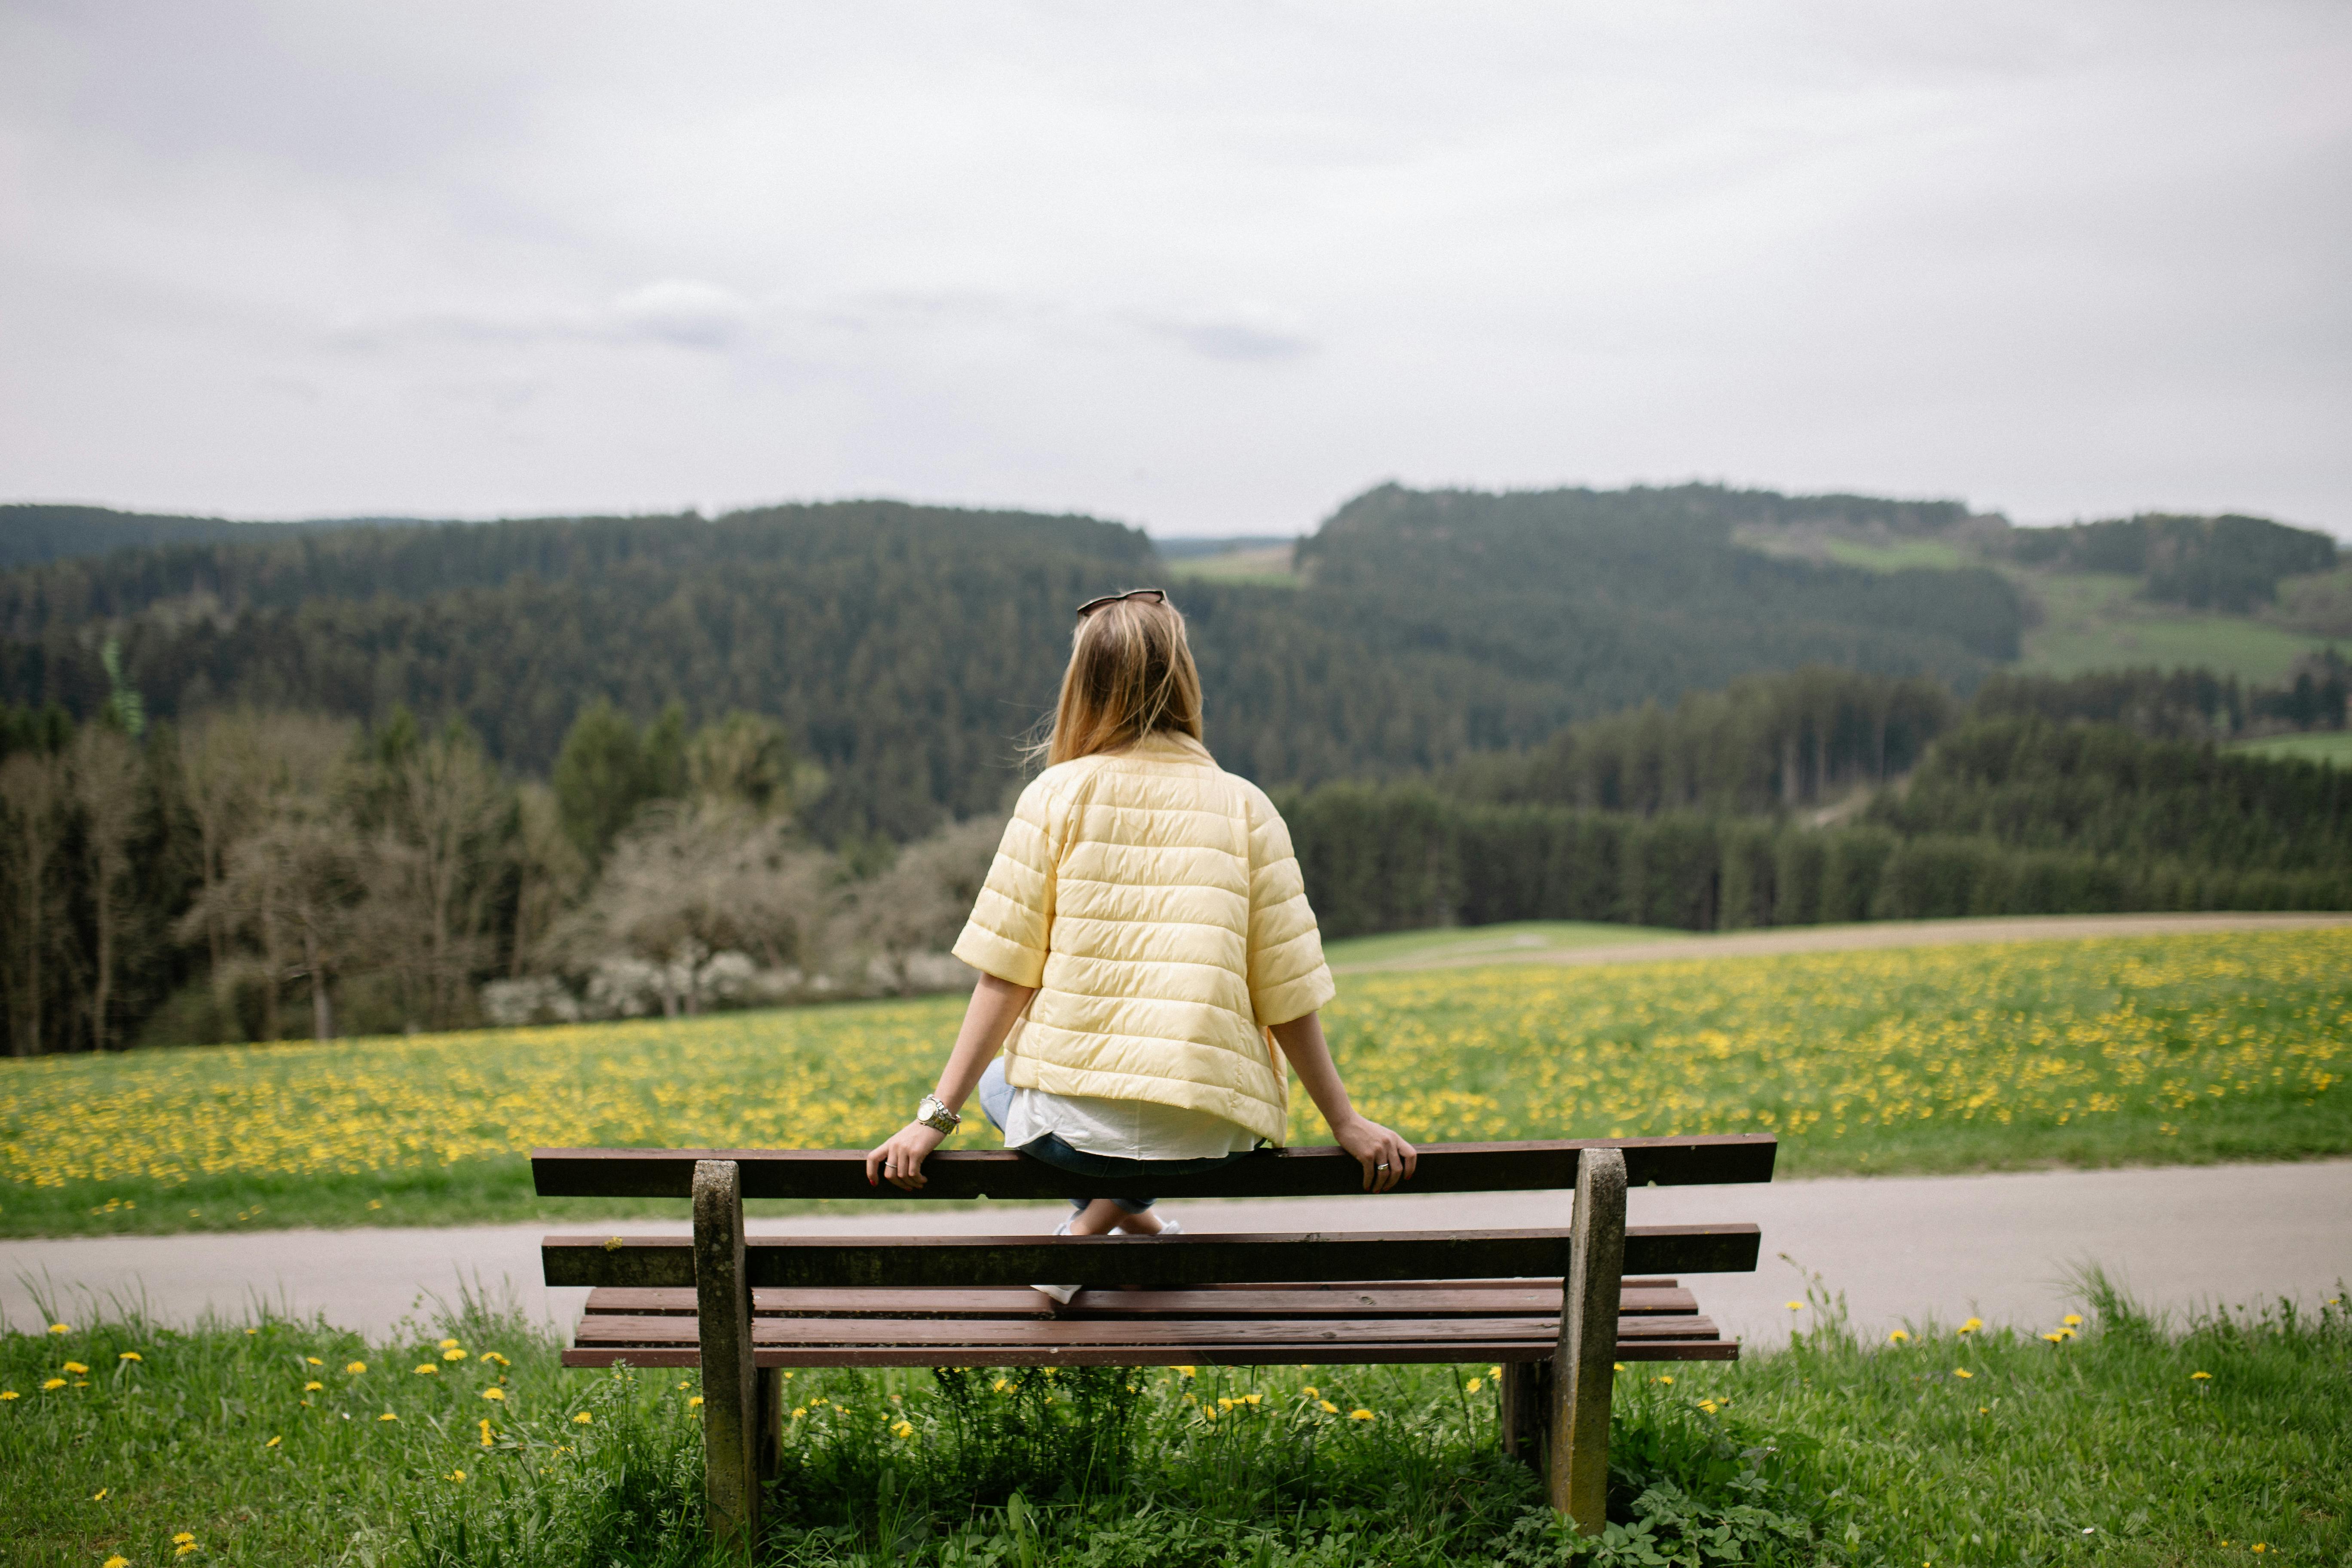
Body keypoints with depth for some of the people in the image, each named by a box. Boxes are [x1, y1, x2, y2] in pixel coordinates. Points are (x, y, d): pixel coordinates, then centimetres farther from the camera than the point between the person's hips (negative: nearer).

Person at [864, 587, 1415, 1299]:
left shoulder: (1057, 796, -1)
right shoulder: (1245, 807, 2)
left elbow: (1004, 974, -5)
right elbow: (1288, 996, 2)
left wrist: (937, 1117, 0)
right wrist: (1346, 1123, 12)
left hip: (1074, 1122, 0)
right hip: (1205, 1137, 1)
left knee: (997, 1078, 35)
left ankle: (1109, 1214, 15)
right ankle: (1098, 1224, 15)